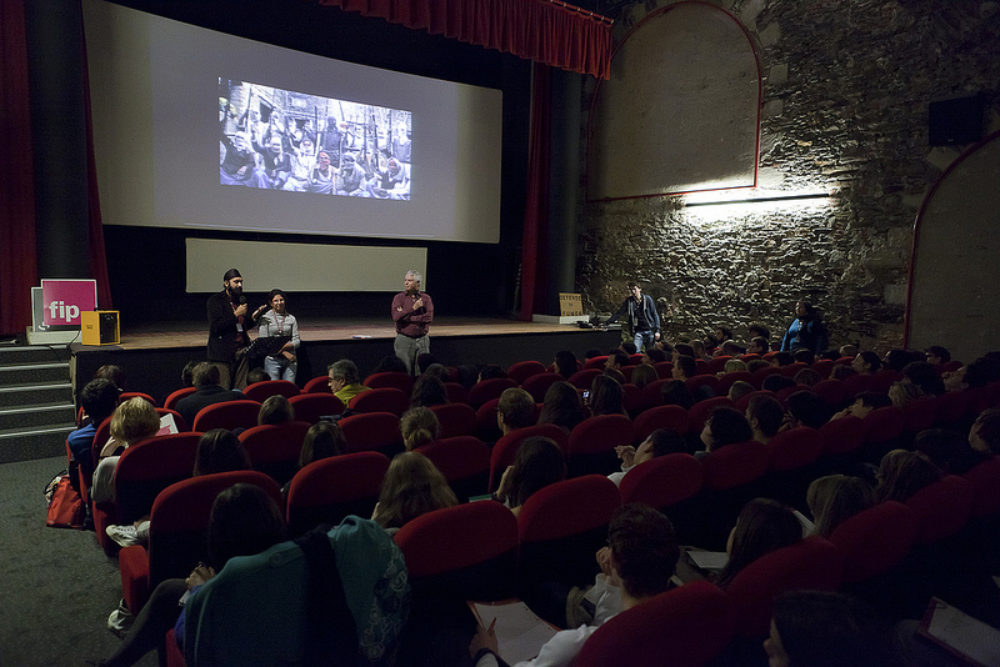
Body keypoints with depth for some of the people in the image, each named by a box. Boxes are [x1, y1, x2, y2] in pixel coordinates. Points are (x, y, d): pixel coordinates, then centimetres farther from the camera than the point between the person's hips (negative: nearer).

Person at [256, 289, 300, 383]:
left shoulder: (291, 318, 10)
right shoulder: (265, 318, 3)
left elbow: (297, 341, 6)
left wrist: (282, 347, -13)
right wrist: (284, 352, -11)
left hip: (289, 361, 2)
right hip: (272, 360, -2)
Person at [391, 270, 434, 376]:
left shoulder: (426, 298, 4)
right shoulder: (399, 297, 2)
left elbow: (429, 317, -11)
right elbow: (395, 317, -13)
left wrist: (405, 316, -10)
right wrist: (413, 308, -14)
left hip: (422, 340, 1)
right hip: (404, 340, -1)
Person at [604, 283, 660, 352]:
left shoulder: (647, 299, -1)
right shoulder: (628, 301, 4)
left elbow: (655, 315, 2)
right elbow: (619, 313, 7)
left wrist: (657, 330, -4)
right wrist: (606, 322, 1)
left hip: (649, 331, -1)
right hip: (638, 332, 1)